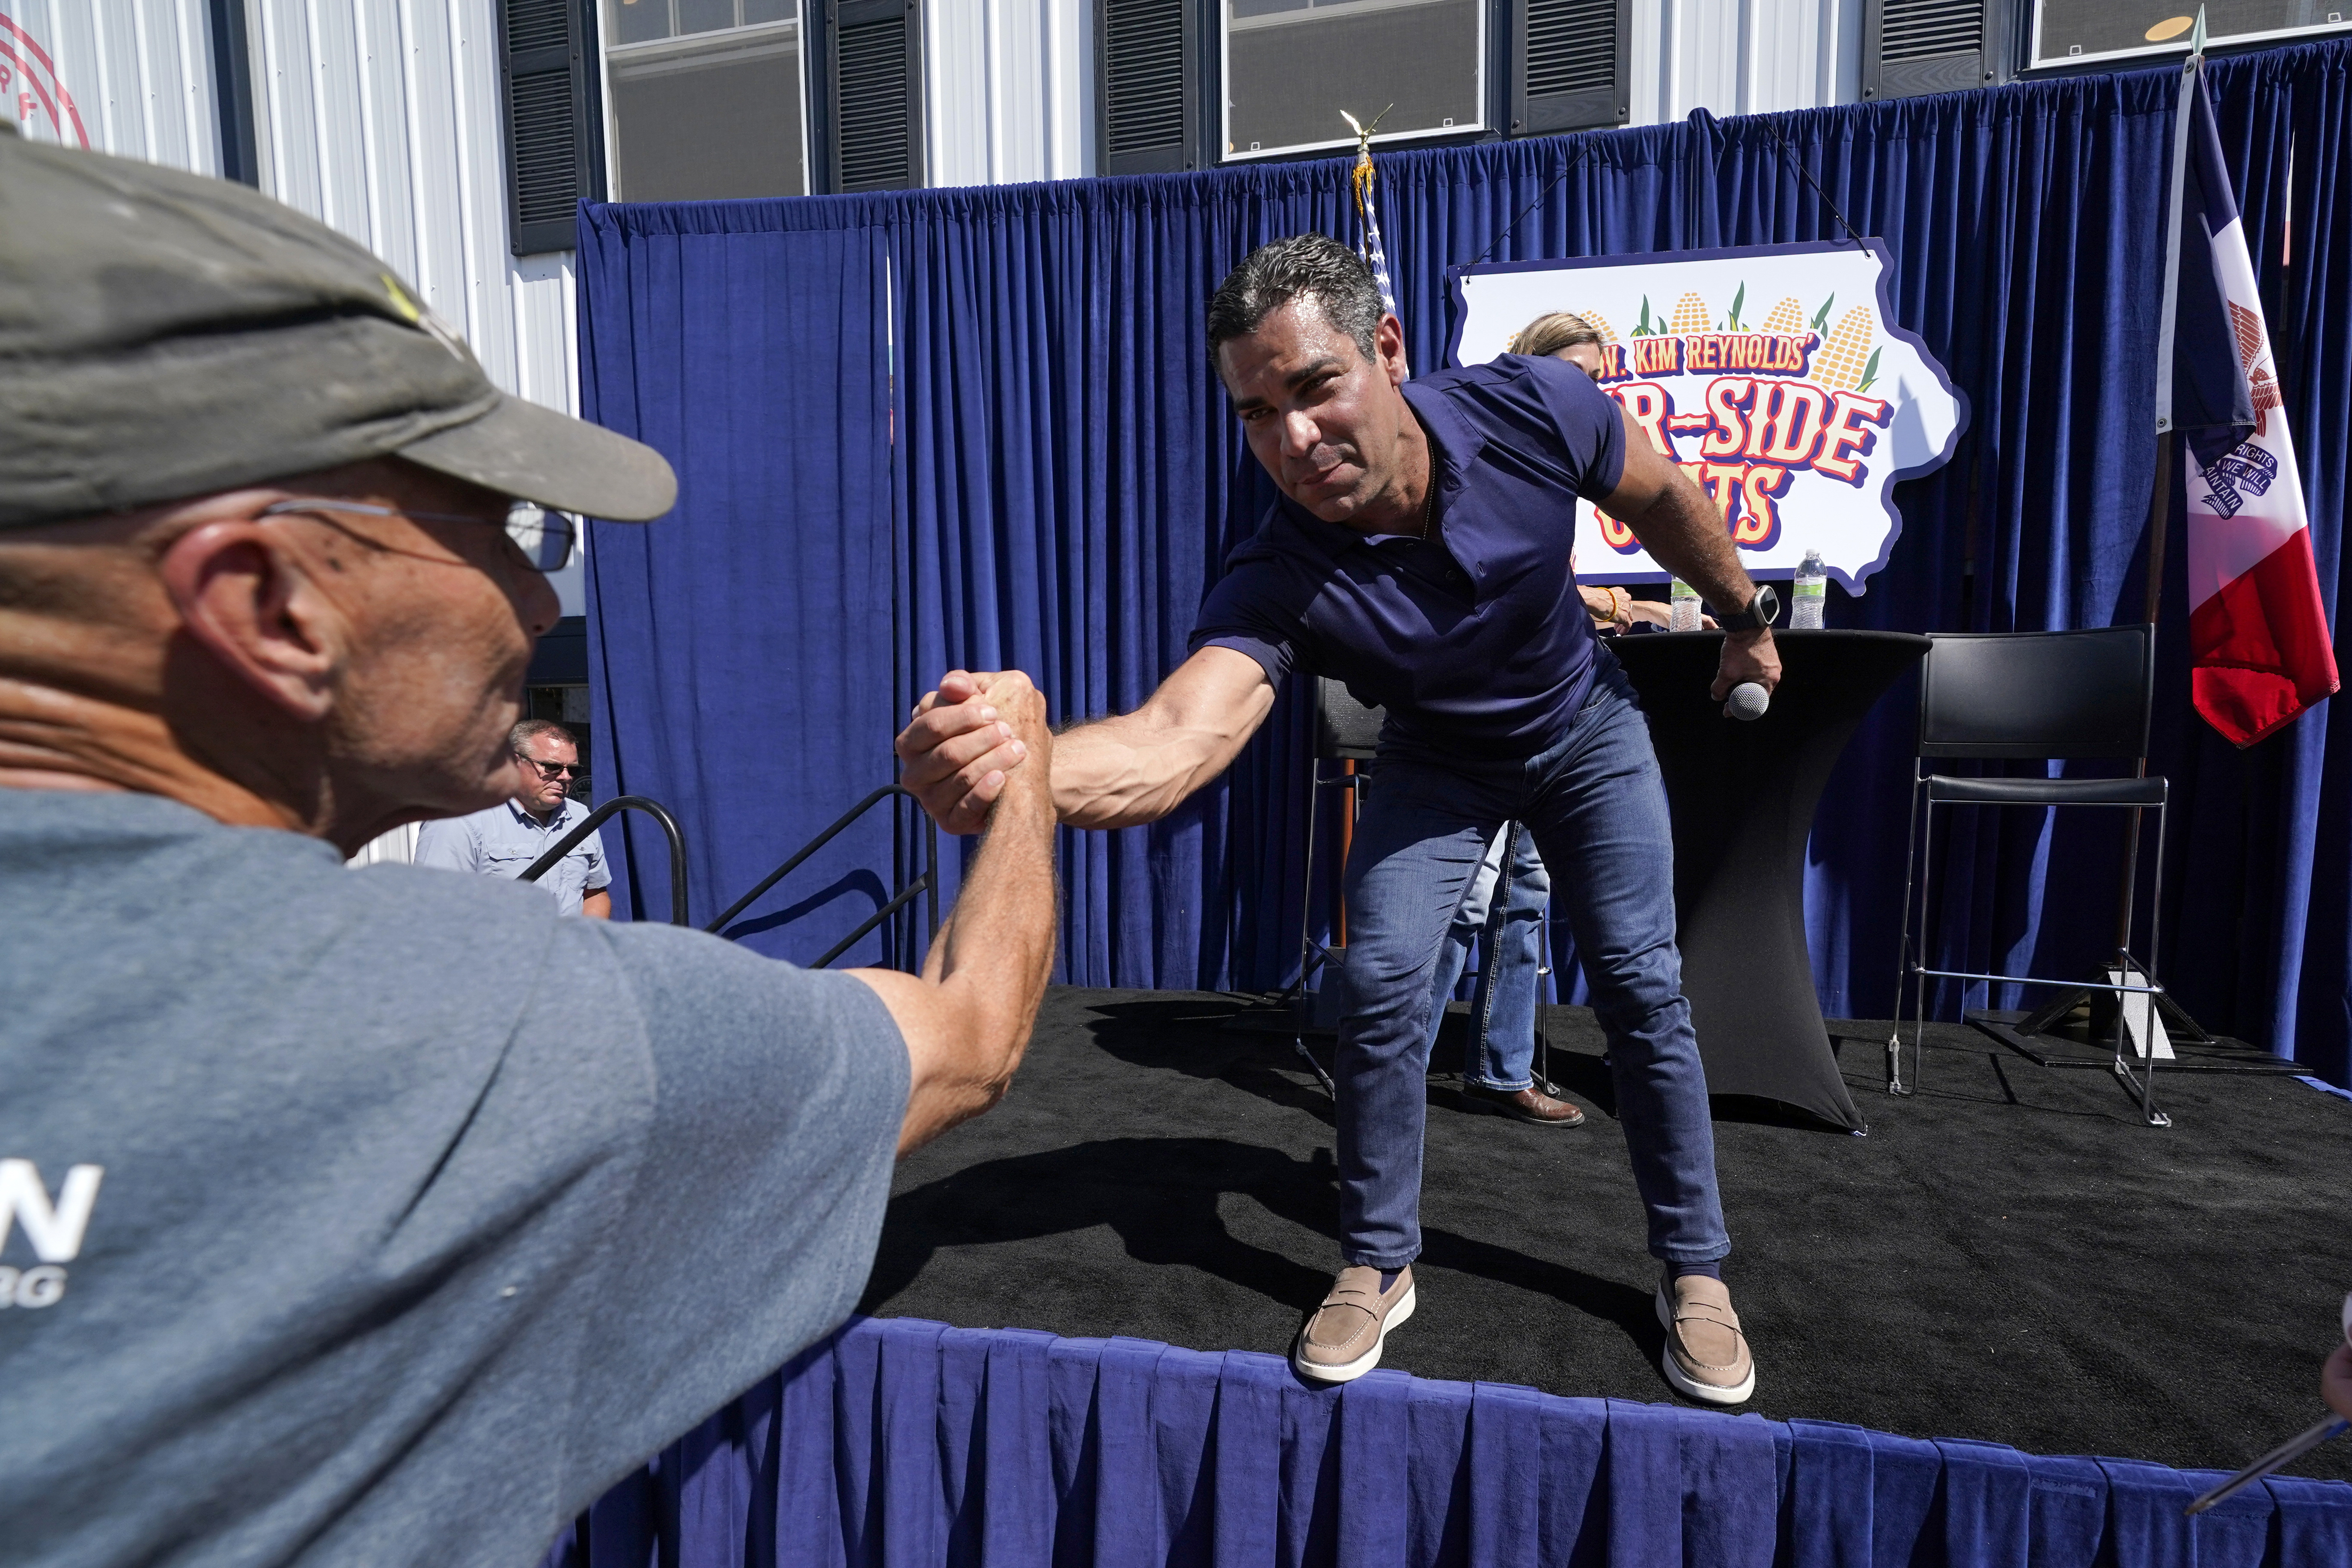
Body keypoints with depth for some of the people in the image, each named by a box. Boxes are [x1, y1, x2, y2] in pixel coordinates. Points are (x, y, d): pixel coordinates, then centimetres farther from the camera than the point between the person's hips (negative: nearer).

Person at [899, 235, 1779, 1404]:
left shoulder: (1530, 409, -31)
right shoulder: (1279, 583, -38)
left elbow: (1663, 498, -9)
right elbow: (1178, 737, -57)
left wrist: (1746, 619, 6)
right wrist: (1009, 765, -78)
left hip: (1585, 727, 1)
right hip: (1437, 767, -1)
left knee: (1640, 988, -1)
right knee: (1381, 985, -14)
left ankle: (1694, 1272, 20)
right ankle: (1378, 1266, 10)